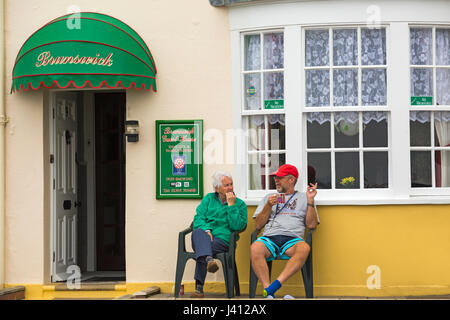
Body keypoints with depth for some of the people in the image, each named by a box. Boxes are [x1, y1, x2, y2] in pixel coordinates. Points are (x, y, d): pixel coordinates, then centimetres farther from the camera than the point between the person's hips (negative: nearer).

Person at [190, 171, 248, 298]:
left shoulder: (240, 204, 14)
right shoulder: (209, 199, 21)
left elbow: (237, 226, -2)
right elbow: (198, 218, 10)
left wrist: (231, 206, -5)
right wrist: (206, 230, -11)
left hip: (223, 239, -2)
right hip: (204, 236, 2)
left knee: (201, 249, -36)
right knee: (198, 232, -38)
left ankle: (199, 288, -42)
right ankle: (208, 259, -66)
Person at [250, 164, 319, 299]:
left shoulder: (303, 197, 23)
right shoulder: (269, 198, 27)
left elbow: (311, 225, 11)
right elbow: (258, 226, 18)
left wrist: (310, 200, 3)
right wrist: (269, 206, 6)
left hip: (293, 239, -1)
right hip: (269, 237, 1)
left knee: (304, 248, -38)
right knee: (255, 248, -35)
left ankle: (275, 285, -45)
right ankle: (269, 294, -39)